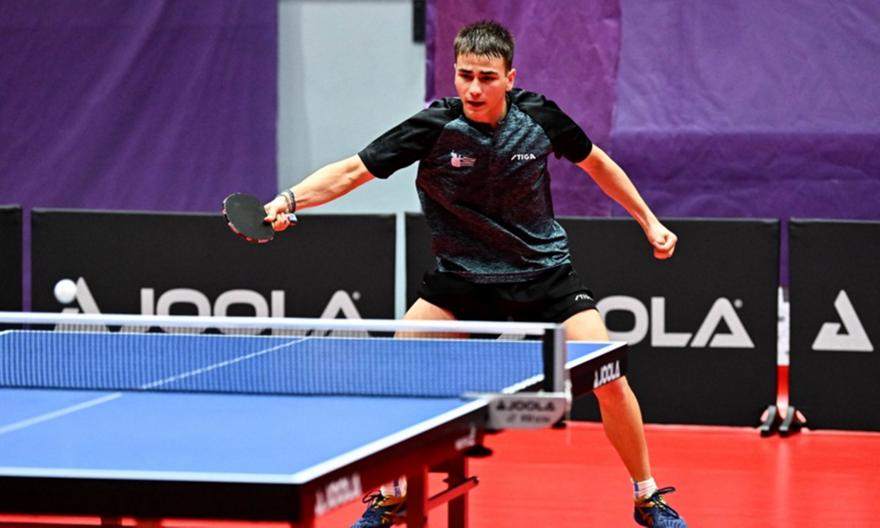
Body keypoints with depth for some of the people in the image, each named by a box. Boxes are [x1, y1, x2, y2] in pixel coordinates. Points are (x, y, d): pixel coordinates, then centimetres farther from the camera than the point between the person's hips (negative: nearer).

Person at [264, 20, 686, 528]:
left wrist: (649, 221, 8)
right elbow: (352, 170, -21)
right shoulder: (434, 128, -19)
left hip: (544, 271, 0)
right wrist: (289, 200, -37)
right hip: (463, 277, 0)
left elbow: (596, 162, 6)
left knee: (609, 379, -13)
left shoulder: (539, 115, -14)